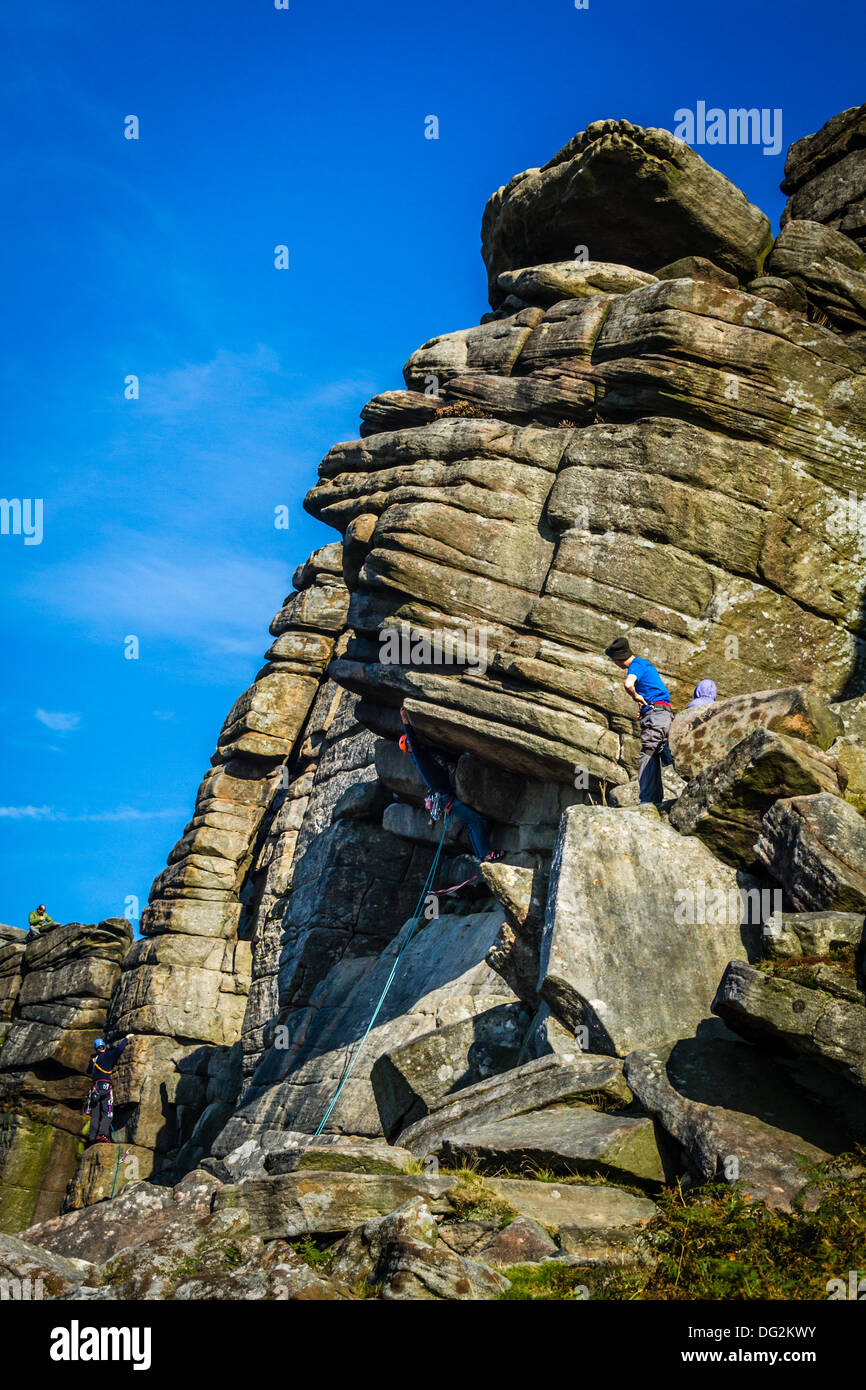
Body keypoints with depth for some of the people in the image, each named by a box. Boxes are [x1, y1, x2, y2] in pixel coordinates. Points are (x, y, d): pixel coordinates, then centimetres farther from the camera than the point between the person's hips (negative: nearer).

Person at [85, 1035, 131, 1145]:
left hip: (95, 1089, 5)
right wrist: (126, 1038, 9)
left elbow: (89, 1072, 32)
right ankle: (102, 1133, -23)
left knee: (95, 1115, 6)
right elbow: (119, 1049, -6)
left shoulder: (92, 1059, 16)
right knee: (107, 1114, -6)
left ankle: (92, 1138, 0)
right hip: (106, 1087, -5)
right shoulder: (107, 1056, -1)